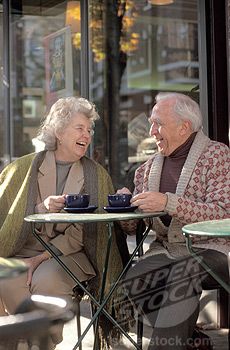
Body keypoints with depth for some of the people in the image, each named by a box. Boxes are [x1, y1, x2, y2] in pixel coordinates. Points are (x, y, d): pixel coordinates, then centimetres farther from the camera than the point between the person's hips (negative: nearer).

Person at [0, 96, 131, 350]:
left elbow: (85, 232, -1)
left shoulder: (97, 175, 7)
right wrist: (41, 209, -17)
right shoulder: (24, 167, 6)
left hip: (68, 254, 0)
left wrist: (43, 257, -11)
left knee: (46, 280, -32)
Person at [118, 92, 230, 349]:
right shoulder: (149, 168, 14)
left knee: (182, 272, -35)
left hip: (209, 248, -5)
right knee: (133, 280, -24)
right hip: (165, 249, 5)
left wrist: (168, 203, -25)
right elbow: (130, 228, 16)